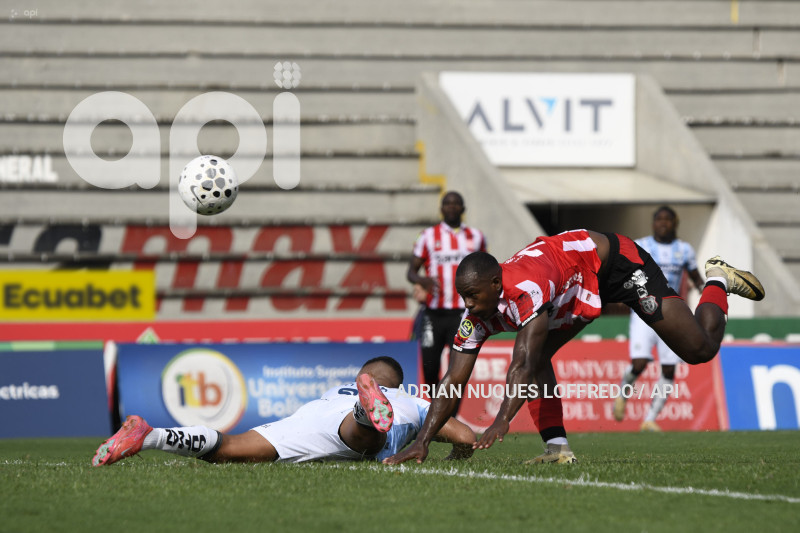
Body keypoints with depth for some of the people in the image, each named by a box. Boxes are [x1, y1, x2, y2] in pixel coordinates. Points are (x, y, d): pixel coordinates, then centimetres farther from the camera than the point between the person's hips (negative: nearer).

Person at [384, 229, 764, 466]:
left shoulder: (526, 289, -42)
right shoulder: (477, 315, -19)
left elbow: (523, 365, -49)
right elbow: (453, 382, -18)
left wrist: (502, 421, -60)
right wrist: (421, 442, -26)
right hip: (579, 295, 7)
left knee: (700, 350, -2)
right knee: (537, 357, -13)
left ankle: (717, 282, 26)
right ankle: (557, 448, -10)